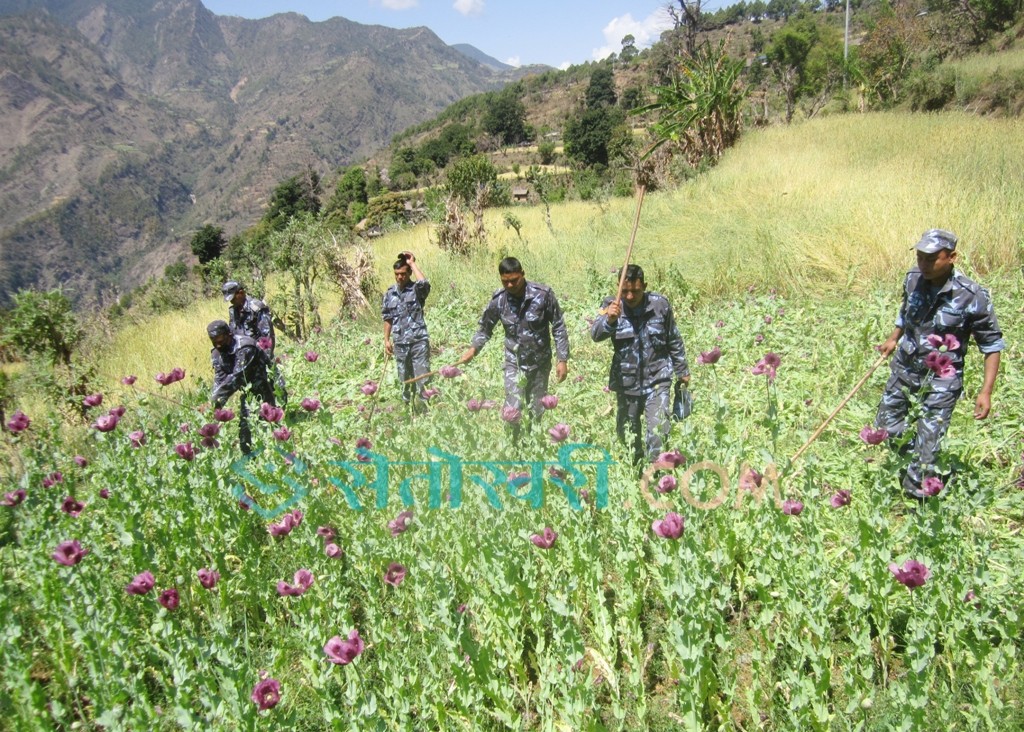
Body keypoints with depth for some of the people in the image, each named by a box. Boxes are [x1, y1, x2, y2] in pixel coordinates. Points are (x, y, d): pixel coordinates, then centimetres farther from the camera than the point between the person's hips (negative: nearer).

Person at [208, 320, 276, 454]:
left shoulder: (245, 347, -31)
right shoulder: (217, 353, -6)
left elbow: (236, 377, -37)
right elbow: (219, 379, -13)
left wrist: (218, 399, -41)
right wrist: (213, 400, -30)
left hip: (264, 386, -7)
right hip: (246, 389, 7)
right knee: (244, 423, 5)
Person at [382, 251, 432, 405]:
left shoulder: (416, 289, -4)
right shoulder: (390, 293, 9)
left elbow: (425, 283, -29)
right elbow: (388, 318, 14)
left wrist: (412, 263, -17)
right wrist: (386, 339, 9)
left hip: (418, 340, -4)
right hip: (400, 343, 4)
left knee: (423, 378, -5)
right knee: (404, 379, 14)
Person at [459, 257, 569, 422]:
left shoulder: (543, 294, -15)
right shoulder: (498, 300, -9)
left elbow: (558, 328, -7)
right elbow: (485, 328, 5)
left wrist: (562, 360, -10)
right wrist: (473, 349, -12)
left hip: (540, 362, 0)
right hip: (514, 363, 1)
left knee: (537, 411, 12)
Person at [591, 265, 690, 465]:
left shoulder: (660, 304, -6)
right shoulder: (612, 306, -6)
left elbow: (674, 341, 7)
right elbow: (596, 334, -23)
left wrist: (682, 371, 13)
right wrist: (609, 320, -44)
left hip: (656, 380, -1)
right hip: (626, 382, 1)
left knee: (659, 431, -13)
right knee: (626, 434, 14)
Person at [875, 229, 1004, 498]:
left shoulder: (972, 296, -21)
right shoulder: (913, 279, -7)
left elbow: (992, 344, -12)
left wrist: (986, 391, -16)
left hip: (941, 381, -5)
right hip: (905, 367, 5)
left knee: (927, 445, -3)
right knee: (885, 425, 17)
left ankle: (915, 496, 14)